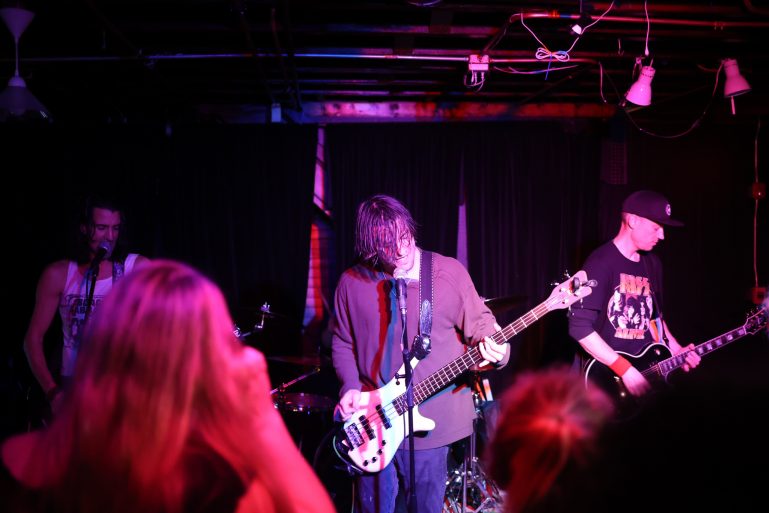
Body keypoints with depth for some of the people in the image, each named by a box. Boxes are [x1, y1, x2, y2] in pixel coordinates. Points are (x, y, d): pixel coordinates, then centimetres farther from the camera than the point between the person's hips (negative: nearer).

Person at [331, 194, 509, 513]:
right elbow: (342, 342, 10)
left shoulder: (449, 272, -5)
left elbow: (479, 322, 0)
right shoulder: (352, 282, 1)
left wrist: (495, 348, -21)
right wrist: (350, 386, -5)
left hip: (431, 420, -1)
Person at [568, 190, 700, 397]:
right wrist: (625, 369, -22)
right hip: (606, 376, -7)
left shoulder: (652, 263, 10)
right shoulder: (601, 263, -15)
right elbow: (579, 327, -21)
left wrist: (675, 350, 7)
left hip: (643, 370, 7)